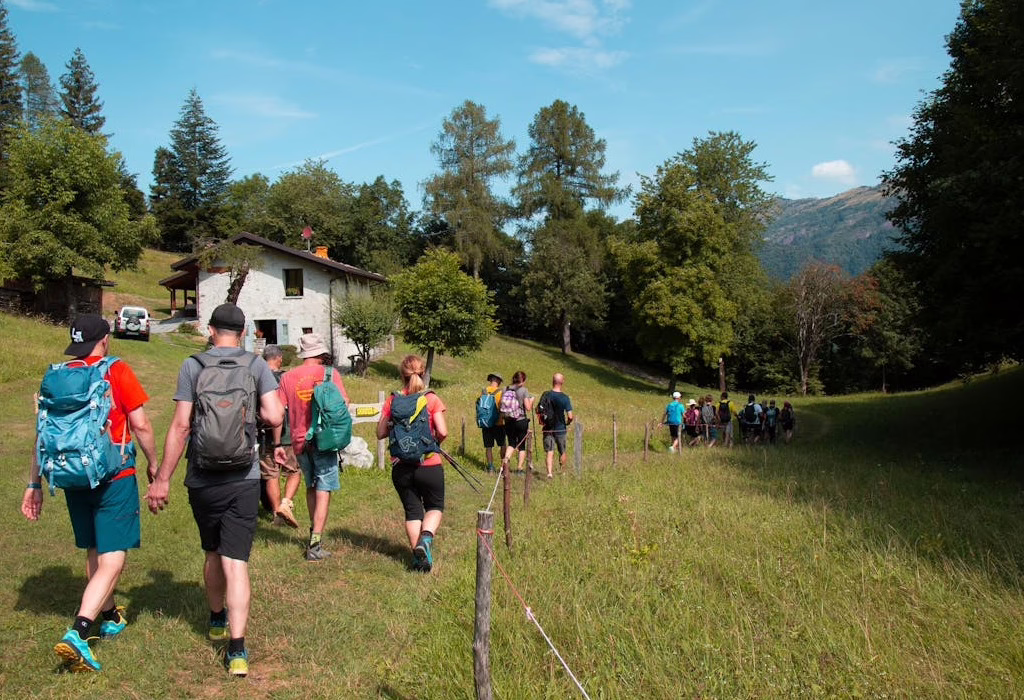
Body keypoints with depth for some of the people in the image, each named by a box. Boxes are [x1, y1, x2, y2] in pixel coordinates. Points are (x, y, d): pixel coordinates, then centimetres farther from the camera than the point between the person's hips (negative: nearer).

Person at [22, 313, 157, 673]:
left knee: (94, 554, 22)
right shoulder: (117, 371, -9)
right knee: (112, 561, -4)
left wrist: (34, 484, 12)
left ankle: (110, 616, 39)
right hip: (115, 478, -5)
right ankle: (77, 635, -18)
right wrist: (153, 464, 5)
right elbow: (140, 425, -10)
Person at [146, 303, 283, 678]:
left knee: (212, 554, 21)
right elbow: (275, 417, -10)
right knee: (236, 561, -1)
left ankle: (217, 621, 42)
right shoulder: (257, 366, -1)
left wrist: (162, 479, -2)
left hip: (203, 480, 1)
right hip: (243, 480, -1)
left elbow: (180, 426, -7)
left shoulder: (192, 366, -3)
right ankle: (236, 649, -8)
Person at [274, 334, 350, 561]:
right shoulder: (330, 373, -3)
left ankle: (314, 533, 33)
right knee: (323, 491, 1)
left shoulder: (287, 377, 5)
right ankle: (315, 544, -4)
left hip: (299, 442, 4)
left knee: (311, 487, 21)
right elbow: (344, 404, -8)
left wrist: (278, 444, 7)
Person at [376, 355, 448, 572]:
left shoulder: (392, 400, 0)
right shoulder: (431, 399, -6)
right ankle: (426, 537, -10)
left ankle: (417, 554, 9)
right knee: (435, 506, 16)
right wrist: (435, 442, 7)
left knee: (412, 510, 15)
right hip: (429, 464, -2)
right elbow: (443, 432, -14)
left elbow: (380, 433, 0)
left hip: (401, 466, 2)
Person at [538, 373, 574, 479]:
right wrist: (567, 423, 7)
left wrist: (542, 421, 18)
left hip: (547, 429, 1)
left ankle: (549, 472, -17)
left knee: (549, 452, 0)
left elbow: (538, 410, 2)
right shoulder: (565, 397, -11)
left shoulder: (545, 395, -4)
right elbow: (570, 416, -14)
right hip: (560, 429, -1)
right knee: (562, 452, 18)